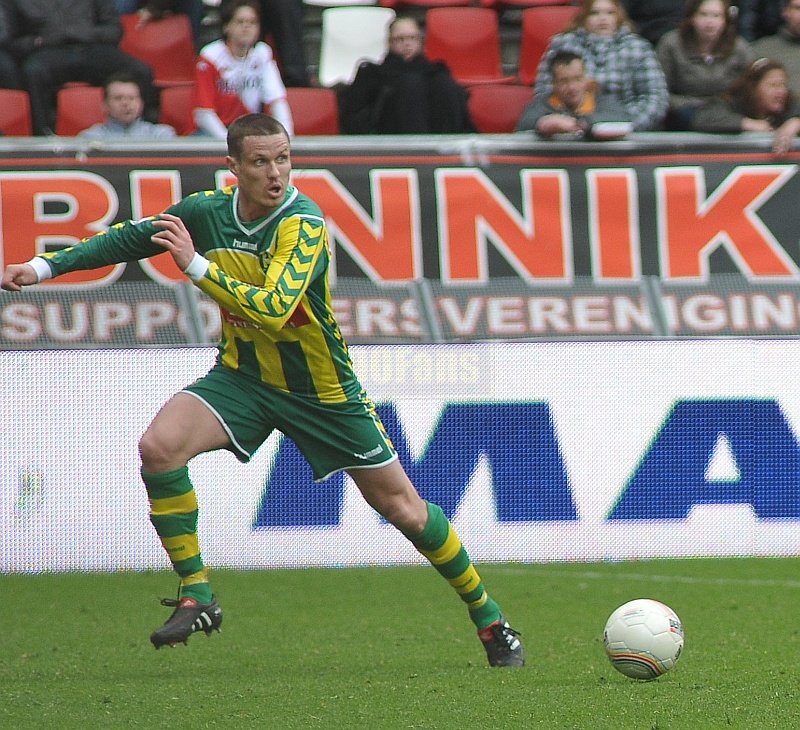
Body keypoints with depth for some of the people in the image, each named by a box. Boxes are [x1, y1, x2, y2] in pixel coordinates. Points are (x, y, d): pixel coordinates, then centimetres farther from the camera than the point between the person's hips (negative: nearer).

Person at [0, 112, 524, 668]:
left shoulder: (303, 224, -25)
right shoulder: (208, 211, -9)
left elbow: (273, 311, -39)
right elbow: (130, 237, 8)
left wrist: (198, 266, -40)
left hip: (322, 389, -4)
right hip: (243, 376, 4)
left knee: (404, 509, 2)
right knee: (158, 447, -23)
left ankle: (489, 617, 23)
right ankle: (196, 596, -11)